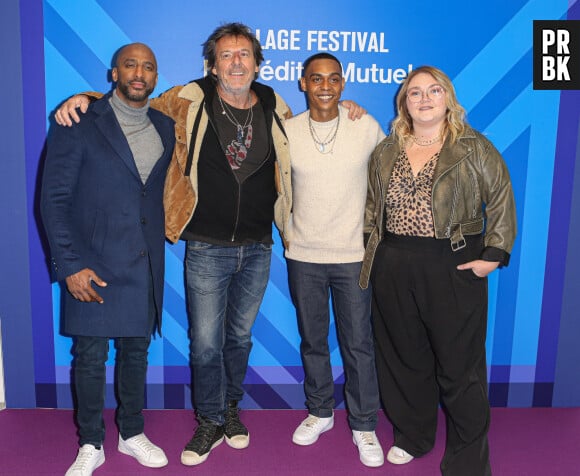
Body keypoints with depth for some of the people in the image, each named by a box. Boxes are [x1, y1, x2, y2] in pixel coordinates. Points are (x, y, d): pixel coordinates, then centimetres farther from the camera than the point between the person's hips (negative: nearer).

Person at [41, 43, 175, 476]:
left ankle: (132, 433, 32)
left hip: (145, 263, 4)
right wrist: (70, 265, -12)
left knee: (136, 350, 14)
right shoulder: (80, 125, -6)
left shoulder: (166, 128, 9)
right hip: (94, 265, -3)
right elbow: (54, 198, -8)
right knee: (90, 356, 6)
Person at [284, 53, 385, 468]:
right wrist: (287, 229, 6)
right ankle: (320, 412, 35)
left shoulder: (366, 127, -4)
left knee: (358, 344, 6)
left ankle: (364, 426, 25)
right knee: (313, 340, 15)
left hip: (353, 253, -1)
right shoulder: (287, 131, -1)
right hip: (303, 255, 2)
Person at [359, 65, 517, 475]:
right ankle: (412, 438, 34)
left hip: (454, 270, -3)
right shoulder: (386, 151, 11)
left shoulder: (474, 148, 0)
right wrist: (373, 250, 9)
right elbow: (373, 205, 17)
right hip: (394, 270, 4)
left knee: (459, 367, 3)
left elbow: (501, 200, -1)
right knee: (405, 359, 13)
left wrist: (494, 254, -8)